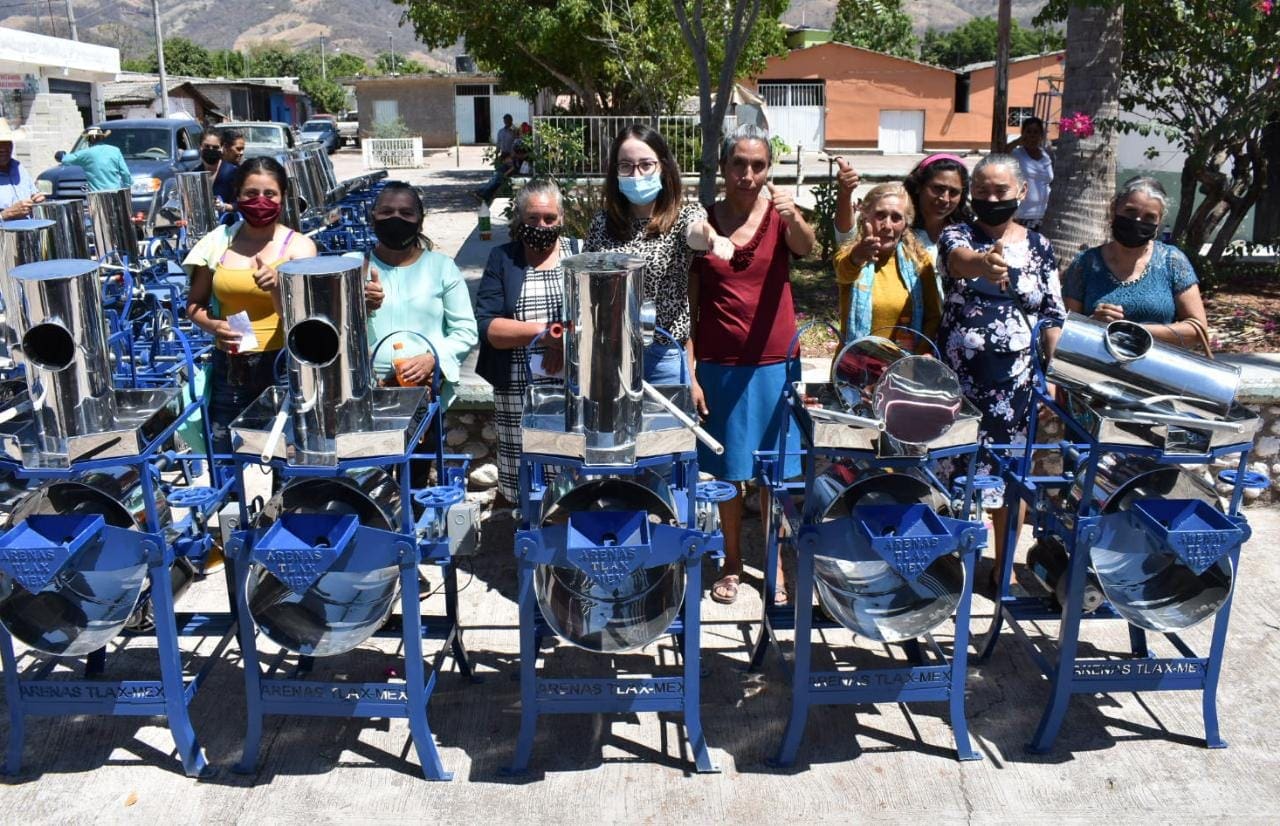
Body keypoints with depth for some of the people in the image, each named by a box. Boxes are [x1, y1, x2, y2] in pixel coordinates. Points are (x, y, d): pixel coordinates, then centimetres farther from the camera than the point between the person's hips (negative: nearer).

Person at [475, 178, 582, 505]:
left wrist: (565, 344, -18)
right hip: (516, 392, 1)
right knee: (522, 480, 4)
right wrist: (542, 331, -16)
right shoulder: (502, 258, 7)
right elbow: (486, 325, -4)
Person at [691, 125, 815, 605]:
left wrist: (794, 219, -46)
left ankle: (776, 564, 23)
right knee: (728, 470, 10)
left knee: (775, 470, 8)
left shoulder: (779, 214, -1)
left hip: (774, 364, 0)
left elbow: (806, 247, -25)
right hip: (719, 366, 0)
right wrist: (690, 374, -3)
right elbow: (689, 306, 1)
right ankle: (732, 563, 25)